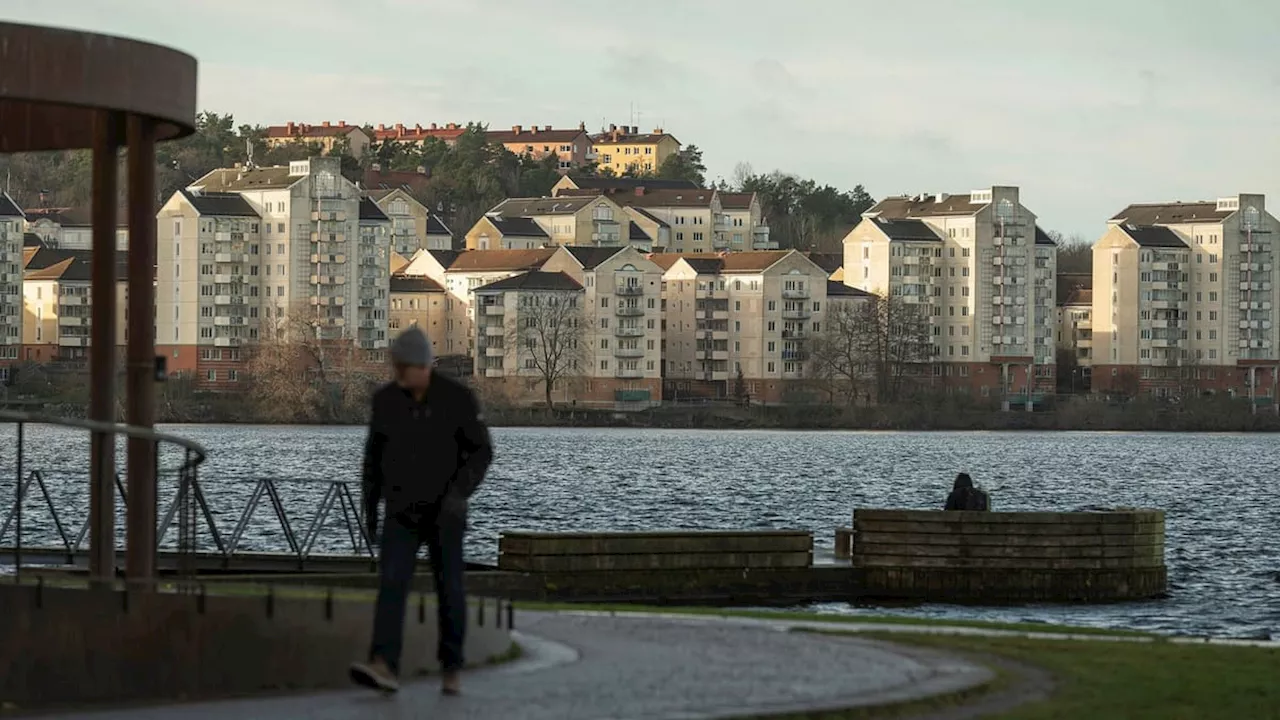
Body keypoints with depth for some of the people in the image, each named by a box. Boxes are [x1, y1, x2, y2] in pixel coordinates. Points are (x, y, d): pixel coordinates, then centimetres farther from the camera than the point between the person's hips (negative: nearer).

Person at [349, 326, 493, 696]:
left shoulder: (458, 397, -12)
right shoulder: (386, 398, -3)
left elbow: (481, 452, -8)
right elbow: (375, 452, 10)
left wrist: (459, 492, -25)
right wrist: (369, 508, 12)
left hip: (444, 511, -2)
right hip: (402, 512, 2)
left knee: (449, 591, 5)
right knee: (391, 583, -16)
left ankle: (451, 668, 25)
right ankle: (383, 669, -29)